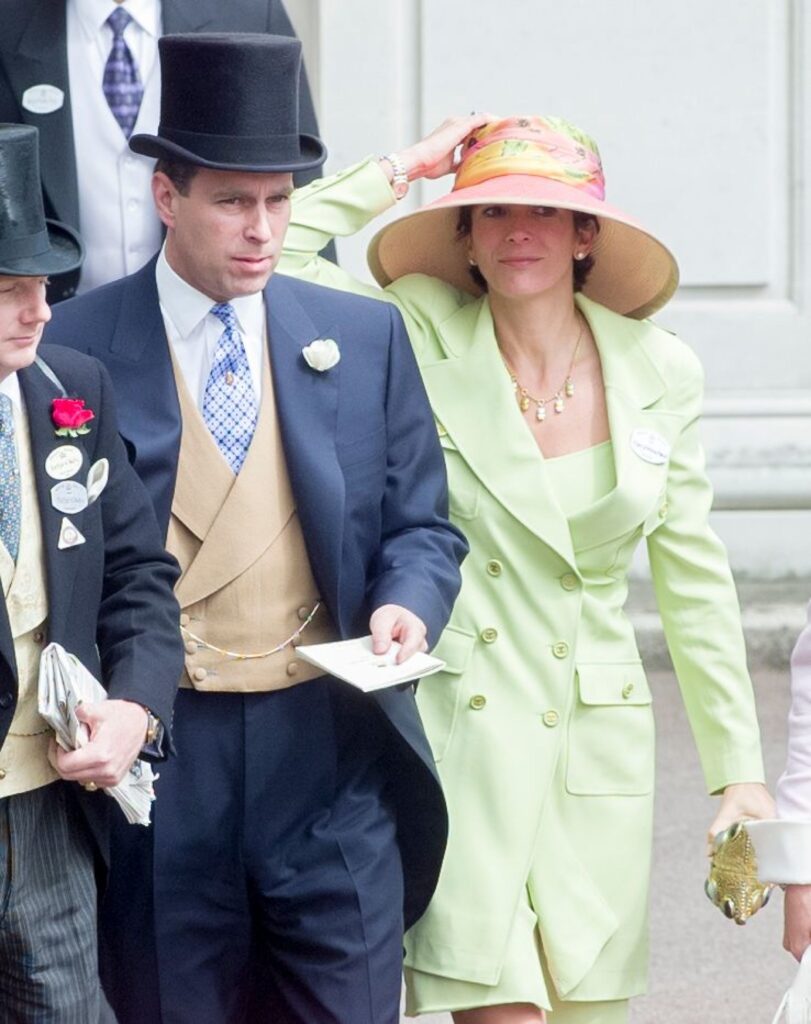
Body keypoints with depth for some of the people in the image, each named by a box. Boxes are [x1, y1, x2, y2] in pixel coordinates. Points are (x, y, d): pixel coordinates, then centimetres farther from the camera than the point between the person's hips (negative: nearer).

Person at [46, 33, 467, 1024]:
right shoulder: (73, 344, 1)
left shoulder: (365, 338, 10)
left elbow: (421, 525, 13)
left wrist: (407, 603, -9)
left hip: (330, 748, 2)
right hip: (157, 754, -2)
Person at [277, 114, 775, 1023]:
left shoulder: (658, 370, 5)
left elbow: (693, 581, 10)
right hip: (454, 733, -3)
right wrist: (407, 167, -2)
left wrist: (738, 770, 9)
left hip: (596, 740, 3)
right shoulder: (422, 343, -2)